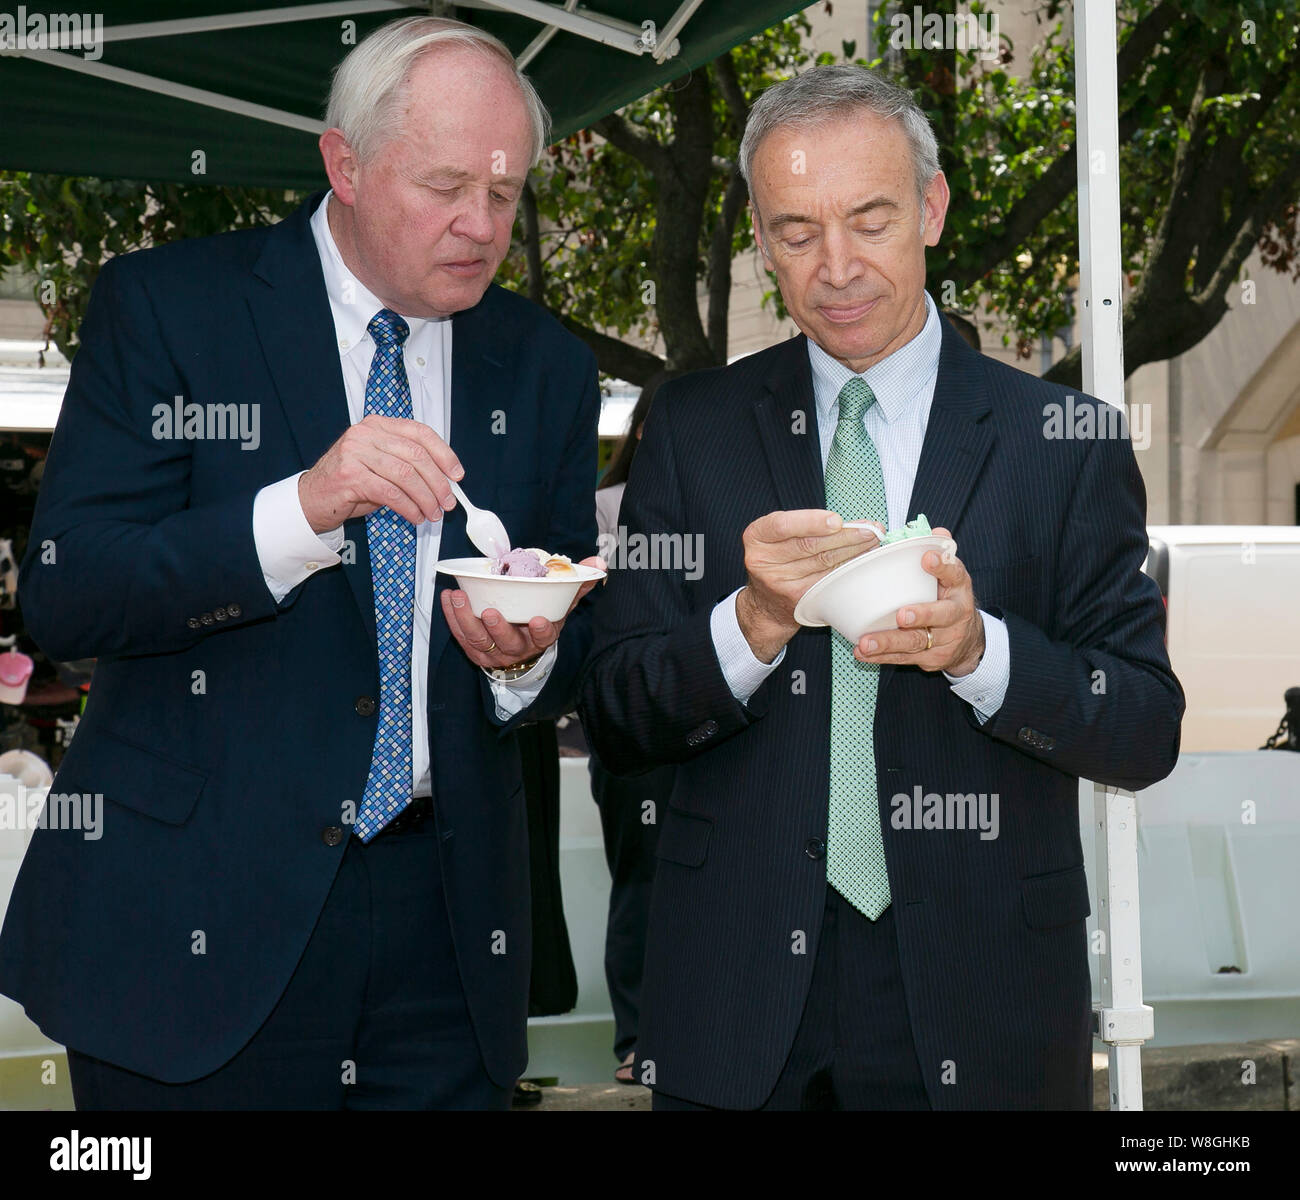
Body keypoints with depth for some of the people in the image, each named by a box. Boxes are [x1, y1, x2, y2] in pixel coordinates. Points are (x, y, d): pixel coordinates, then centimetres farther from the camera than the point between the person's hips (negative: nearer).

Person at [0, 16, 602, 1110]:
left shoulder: (546, 365, 10)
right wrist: (301, 509, -25)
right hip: (196, 918, -3)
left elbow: (579, 647, 13)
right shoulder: (164, 306, -3)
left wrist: (527, 657, -12)